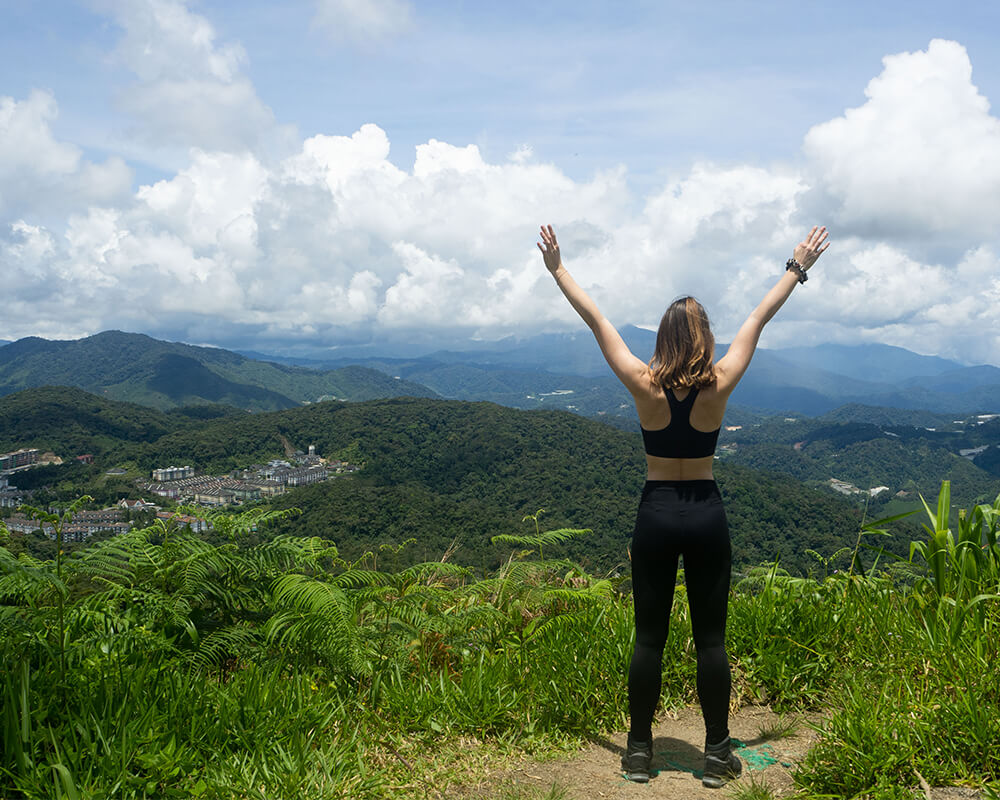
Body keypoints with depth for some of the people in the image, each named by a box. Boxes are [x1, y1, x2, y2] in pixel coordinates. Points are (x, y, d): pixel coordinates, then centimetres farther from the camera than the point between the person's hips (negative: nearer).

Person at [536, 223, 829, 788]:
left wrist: (558, 269, 7)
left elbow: (595, 318, -2)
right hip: (707, 514, 0)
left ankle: (640, 751, 16)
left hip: (656, 514, 0)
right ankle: (718, 754, 16)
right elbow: (760, 318, 4)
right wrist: (798, 269, 16)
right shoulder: (721, 384, -8)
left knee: (650, 638, 8)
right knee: (711, 639, 8)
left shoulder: (644, 384, -10)